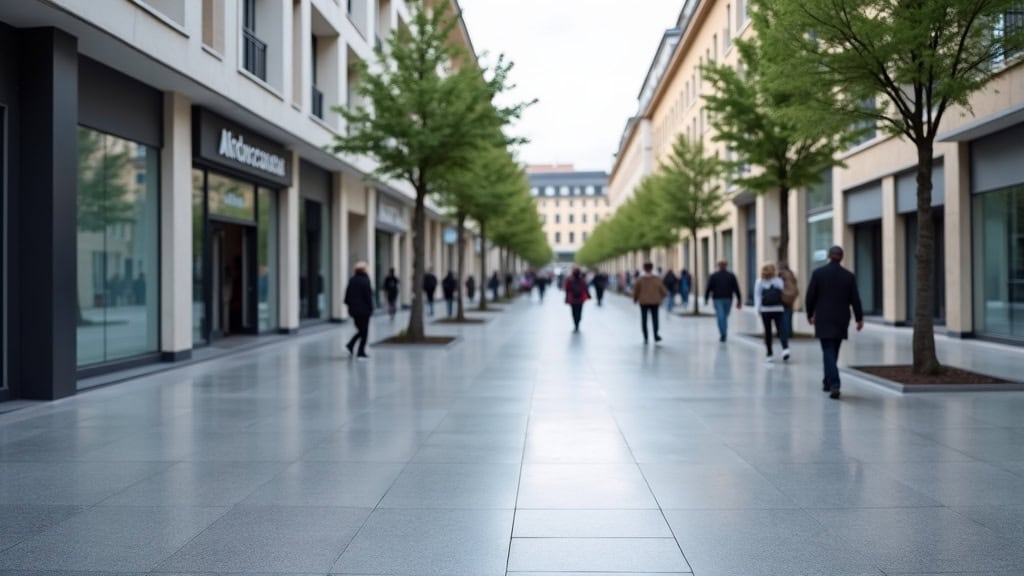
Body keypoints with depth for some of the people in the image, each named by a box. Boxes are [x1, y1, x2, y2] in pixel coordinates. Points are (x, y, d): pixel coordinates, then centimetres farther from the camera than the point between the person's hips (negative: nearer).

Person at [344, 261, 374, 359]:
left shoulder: (352, 280, 4)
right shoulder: (365, 280, -15)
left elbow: (347, 294, 8)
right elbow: (368, 295, -16)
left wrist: (349, 305, 15)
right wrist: (370, 308, -10)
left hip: (353, 310, 6)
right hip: (364, 310, -6)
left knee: (360, 330, 20)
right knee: (364, 331, 4)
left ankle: (350, 345, 3)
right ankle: (361, 352, 3)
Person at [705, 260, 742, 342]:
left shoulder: (713, 276, -1)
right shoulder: (731, 276, 4)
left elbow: (709, 288, -1)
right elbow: (736, 288, 1)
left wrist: (706, 299, 8)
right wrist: (739, 300, 3)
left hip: (718, 299, -3)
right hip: (728, 299, 3)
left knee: (720, 317, -7)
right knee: (725, 317, 14)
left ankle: (722, 335, -18)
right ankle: (724, 335, 18)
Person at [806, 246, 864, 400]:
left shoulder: (818, 273, -5)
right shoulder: (849, 276, 0)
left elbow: (810, 296, -2)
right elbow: (855, 299, -1)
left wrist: (810, 314, 11)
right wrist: (859, 319, 5)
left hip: (823, 319, -3)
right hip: (841, 320, 3)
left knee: (828, 351, -5)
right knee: (833, 351, 17)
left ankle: (834, 385, -20)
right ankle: (827, 382, 28)